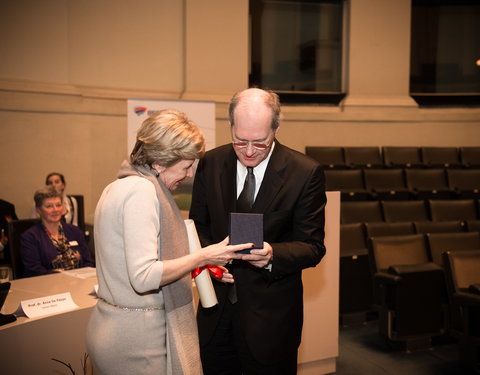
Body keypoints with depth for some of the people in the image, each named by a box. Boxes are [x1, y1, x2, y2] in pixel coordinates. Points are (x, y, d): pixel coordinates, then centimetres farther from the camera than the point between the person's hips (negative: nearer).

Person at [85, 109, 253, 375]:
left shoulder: (120, 187, 11)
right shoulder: (141, 189, -19)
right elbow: (143, 277, -25)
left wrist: (199, 268, 11)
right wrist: (203, 257, -18)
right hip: (138, 339, -9)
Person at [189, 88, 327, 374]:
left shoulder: (306, 173, -13)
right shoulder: (211, 164, -2)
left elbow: (313, 246, -9)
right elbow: (199, 227, 7)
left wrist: (273, 255, -29)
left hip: (270, 315, -3)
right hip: (216, 309, 3)